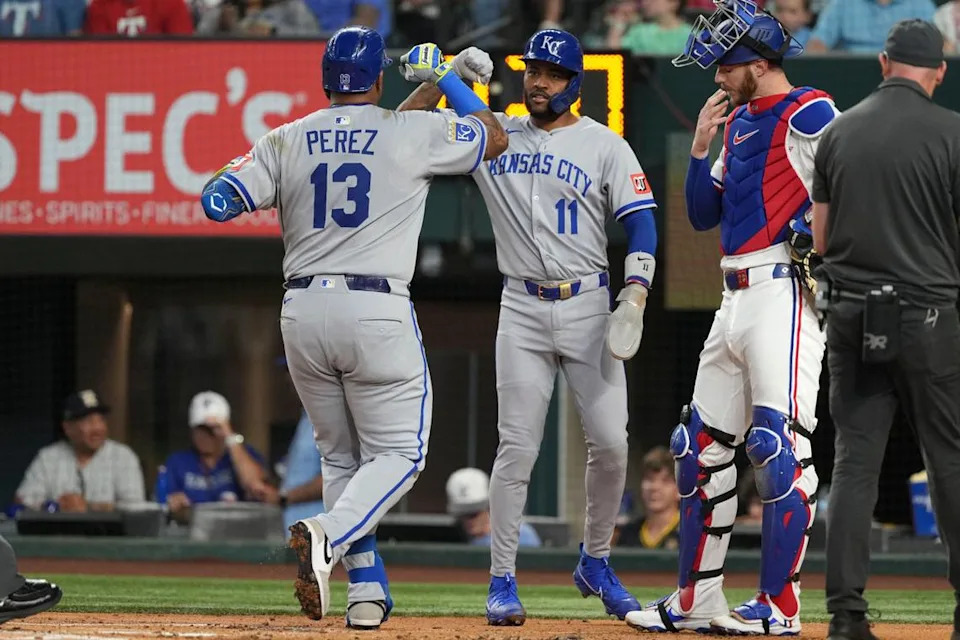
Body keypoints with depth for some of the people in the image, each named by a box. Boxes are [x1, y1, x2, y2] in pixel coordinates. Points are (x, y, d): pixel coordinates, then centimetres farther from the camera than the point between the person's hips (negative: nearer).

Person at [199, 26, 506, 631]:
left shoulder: (285, 141, 6)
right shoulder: (414, 133, -1)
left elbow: (218, 202, 0)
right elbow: (494, 138, 14)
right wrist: (449, 76, 26)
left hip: (302, 312, 4)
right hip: (377, 313, -4)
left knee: (342, 456, 17)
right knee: (398, 453, 3)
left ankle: (368, 590, 7)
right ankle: (328, 535, -24)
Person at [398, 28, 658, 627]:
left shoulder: (605, 146, 2)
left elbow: (641, 221, -3)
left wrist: (635, 296, -17)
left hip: (589, 307, 0)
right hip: (523, 311, 0)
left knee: (610, 442, -5)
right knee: (518, 448, -4)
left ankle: (596, 564, 15)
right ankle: (502, 581, 0)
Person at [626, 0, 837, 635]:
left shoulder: (808, 115, -8)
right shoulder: (738, 122, 20)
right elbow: (703, 213, 20)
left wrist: (813, 235, -18)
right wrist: (701, 146, 10)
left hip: (785, 291, -10)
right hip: (736, 298, 10)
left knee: (779, 442, -13)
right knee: (703, 444, 11)